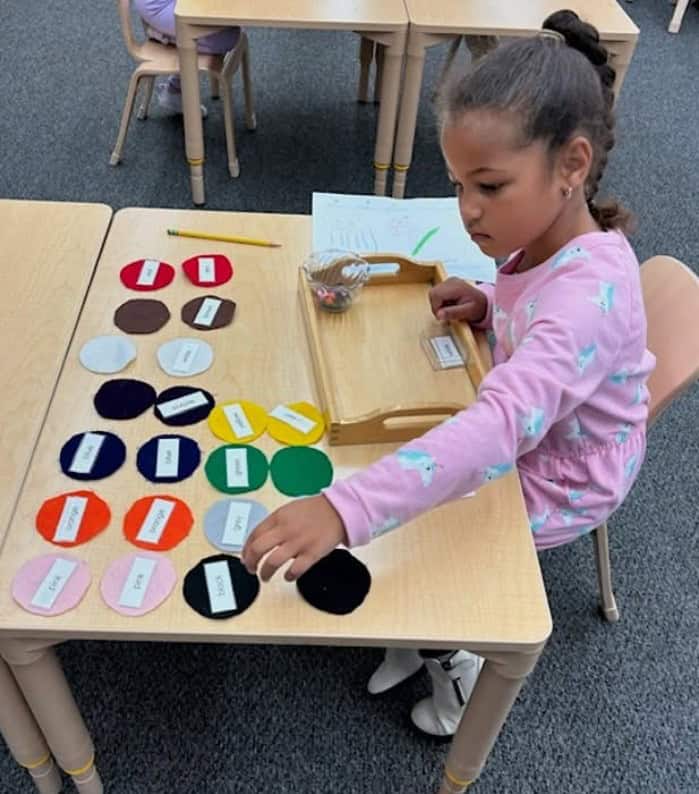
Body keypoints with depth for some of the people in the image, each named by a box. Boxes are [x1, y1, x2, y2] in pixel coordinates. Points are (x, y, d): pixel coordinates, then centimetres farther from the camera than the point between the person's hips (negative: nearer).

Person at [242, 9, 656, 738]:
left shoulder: (588, 293, -39)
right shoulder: (549, 237, -11)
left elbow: (500, 427, -55)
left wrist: (344, 511, -65)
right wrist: (486, 306, -11)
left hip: (558, 484, -8)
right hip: (530, 431, 8)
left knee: (403, 532, -6)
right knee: (375, 451, 8)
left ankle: (455, 658, 25)